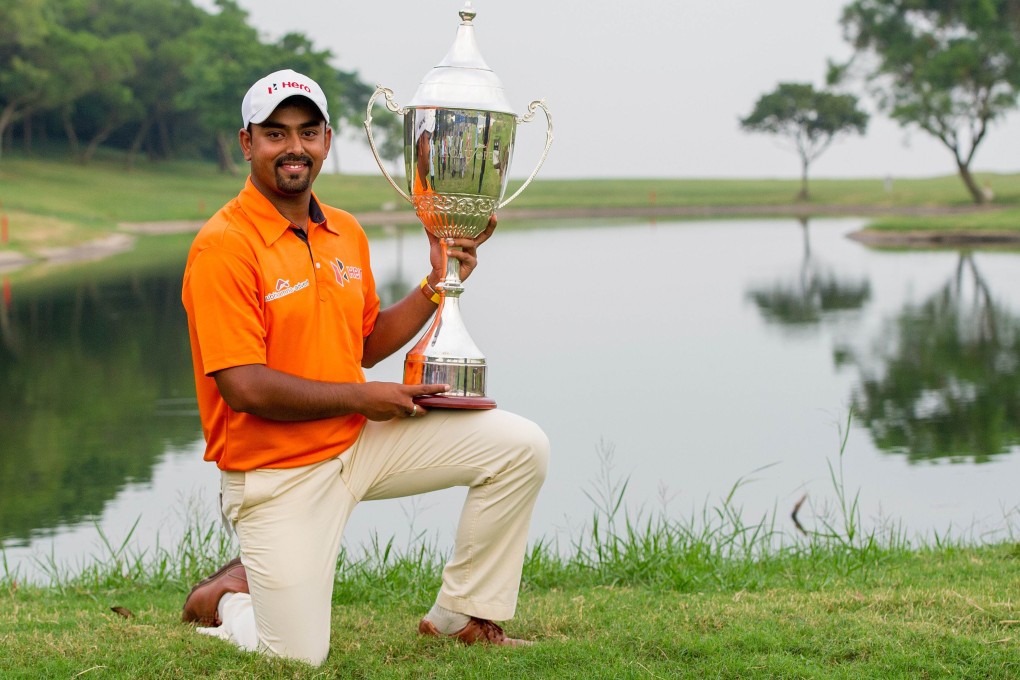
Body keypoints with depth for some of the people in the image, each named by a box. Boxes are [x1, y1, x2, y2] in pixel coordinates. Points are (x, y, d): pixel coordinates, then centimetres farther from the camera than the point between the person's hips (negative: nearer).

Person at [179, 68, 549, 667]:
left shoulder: (347, 232, 6)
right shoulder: (223, 246, -18)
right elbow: (244, 387, -23)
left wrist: (437, 284, 4)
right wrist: (363, 399, -14)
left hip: (358, 441, 7)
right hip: (276, 474, -7)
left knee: (521, 447, -4)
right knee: (299, 657, -11)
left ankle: (459, 616, 9)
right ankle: (225, 598, 23)